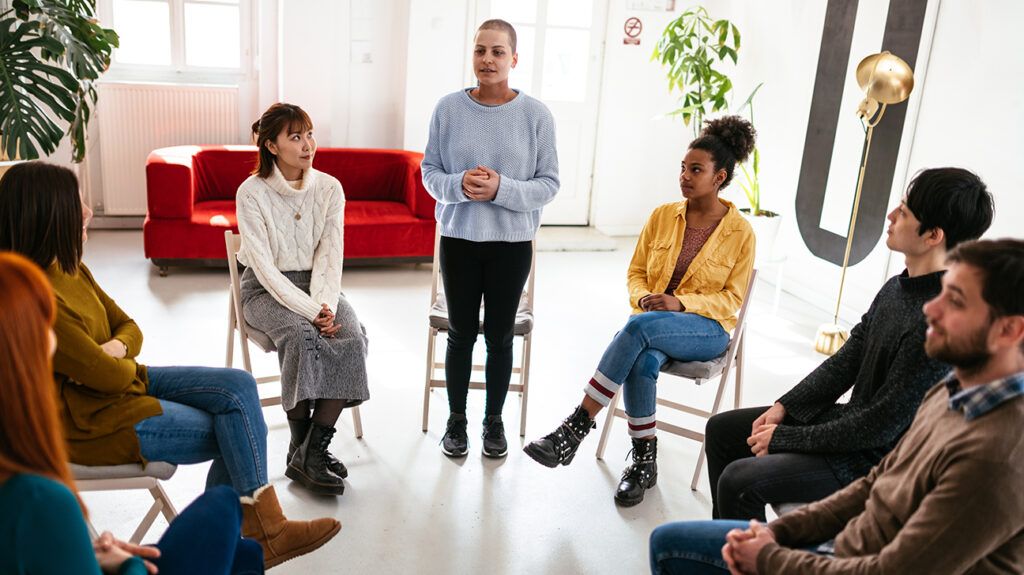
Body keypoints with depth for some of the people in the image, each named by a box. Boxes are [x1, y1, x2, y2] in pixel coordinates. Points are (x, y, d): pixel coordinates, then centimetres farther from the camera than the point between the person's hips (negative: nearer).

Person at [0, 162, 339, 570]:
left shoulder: (70, 269, 2)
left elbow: (129, 327, 9)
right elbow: (107, 376, -23)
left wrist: (115, 348, -14)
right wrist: (124, 363, 0)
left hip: (125, 381, 9)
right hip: (93, 421, -9)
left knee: (239, 386, -6)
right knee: (236, 435, -7)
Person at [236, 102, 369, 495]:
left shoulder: (329, 188, 1)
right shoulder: (252, 192, -10)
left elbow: (330, 256, -4)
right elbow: (264, 267, -15)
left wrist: (324, 305, -21)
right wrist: (310, 310, -25)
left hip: (317, 285, 4)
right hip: (266, 290, -3)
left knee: (352, 339, -26)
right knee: (301, 337, -34)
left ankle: (313, 451, -20)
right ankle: (300, 449, -20)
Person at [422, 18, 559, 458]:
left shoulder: (536, 114, -7)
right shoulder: (448, 108, -4)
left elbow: (549, 183, -5)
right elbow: (429, 172, 2)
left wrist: (501, 188, -21)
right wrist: (459, 185, -19)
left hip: (512, 243, 0)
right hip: (459, 239, 1)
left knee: (500, 335, 11)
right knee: (461, 334, 11)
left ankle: (494, 421, 31)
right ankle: (456, 419, 30)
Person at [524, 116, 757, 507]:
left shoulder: (740, 232, -3)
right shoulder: (662, 216, 5)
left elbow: (731, 299, -3)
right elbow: (636, 271, 12)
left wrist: (681, 302, -19)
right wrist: (643, 297, -12)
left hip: (707, 328, -3)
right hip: (652, 318, 3)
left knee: (638, 327, -36)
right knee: (643, 363, -35)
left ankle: (576, 427, -30)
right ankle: (645, 461, -16)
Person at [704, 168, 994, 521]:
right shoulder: (900, 286, 1)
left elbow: (881, 426, -25)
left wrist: (783, 438, -17)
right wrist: (784, 407, 2)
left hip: (874, 459, -9)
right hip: (851, 418, 10)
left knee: (738, 481, -23)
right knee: (721, 429, 12)